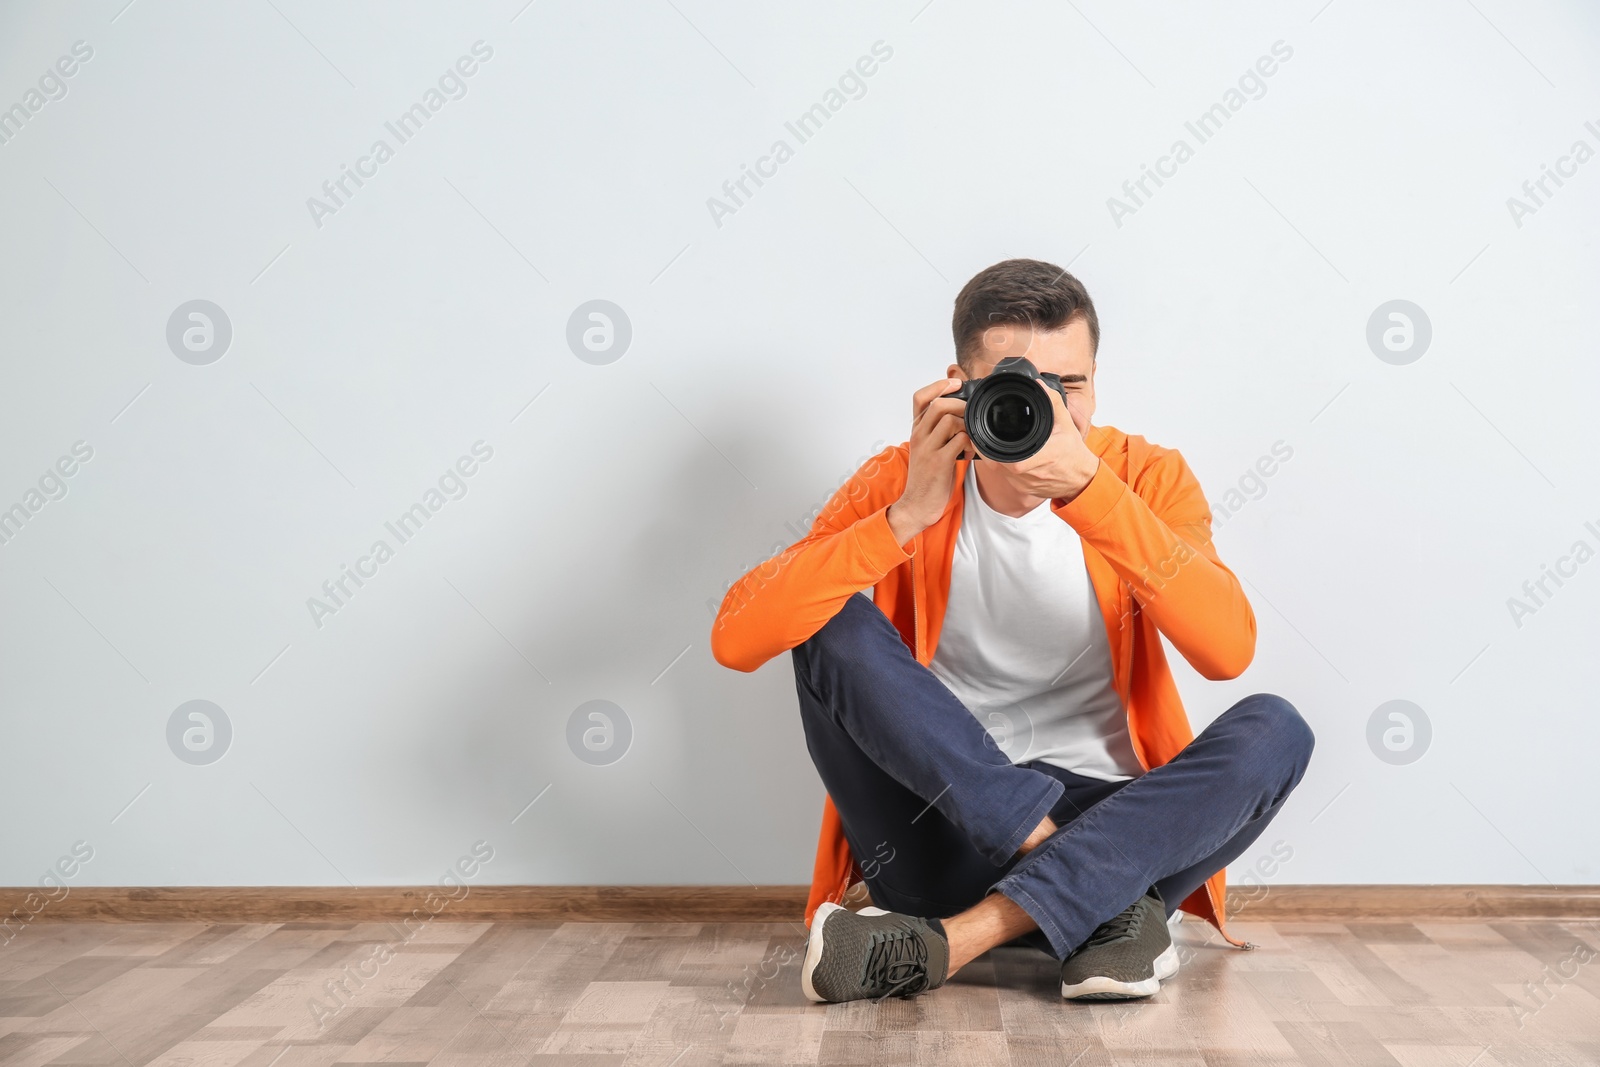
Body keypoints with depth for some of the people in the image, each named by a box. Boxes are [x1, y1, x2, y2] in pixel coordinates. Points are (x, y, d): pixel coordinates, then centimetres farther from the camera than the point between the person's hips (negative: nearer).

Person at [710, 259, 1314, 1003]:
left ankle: (948, 942, -30)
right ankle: (1104, 910, -24)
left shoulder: (1144, 477, -2)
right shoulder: (900, 482, -4)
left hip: (1105, 822, 1)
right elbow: (736, 640, -17)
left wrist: (1086, 488, -28)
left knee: (1273, 729, -24)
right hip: (943, 836, 0)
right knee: (833, 621, -21)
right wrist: (909, 515, -25)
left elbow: (1227, 650, -21)